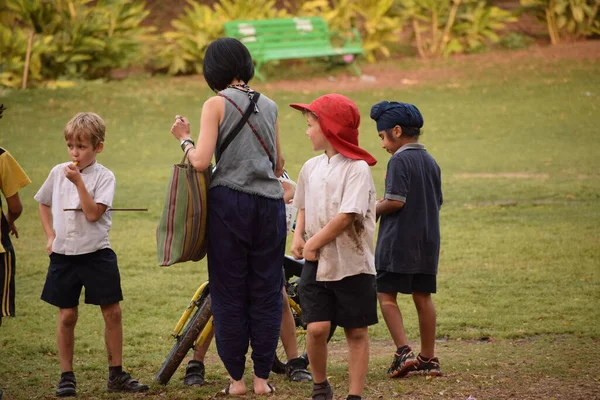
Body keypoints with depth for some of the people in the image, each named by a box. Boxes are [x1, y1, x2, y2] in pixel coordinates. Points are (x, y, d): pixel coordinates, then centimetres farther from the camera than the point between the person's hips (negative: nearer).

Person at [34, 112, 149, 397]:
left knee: (112, 312, -1)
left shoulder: (103, 177, -6)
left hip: (96, 255, -2)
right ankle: (66, 376, 11)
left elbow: (93, 213, -18)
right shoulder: (58, 173, 4)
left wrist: (79, 182, -21)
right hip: (63, 256, 2)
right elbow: (44, 204, 21)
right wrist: (50, 236, 10)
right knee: (67, 316, 4)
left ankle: (116, 374, 10)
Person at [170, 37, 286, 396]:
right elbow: (279, 165, 13)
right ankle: (263, 376, 7)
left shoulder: (217, 104, -4)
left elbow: (201, 161, -12)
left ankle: (237, 378, 5)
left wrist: (184, 138, 6)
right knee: (267, 292, 7)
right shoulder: (269, 106, 10)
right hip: (270, 202, 4)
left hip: (230, 202, -3)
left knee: (229, 293, 4)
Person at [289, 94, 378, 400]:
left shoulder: (356, 168, -12)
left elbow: (346, 216, -19)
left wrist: (314, 244, -13)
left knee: (356, 332, 4)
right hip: (316, 264, 4)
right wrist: (298, 237, 4)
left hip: (352, 263, -4)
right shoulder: (311, 167, 9)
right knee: (317, 327, -6)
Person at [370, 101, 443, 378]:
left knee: (386, 295, -1)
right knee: (423, 297, 11)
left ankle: (403, 350, -14)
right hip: (427, 241, 7)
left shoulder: (399, 160, -12)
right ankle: (428, 358, 13)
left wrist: (374, 210, -2)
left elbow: (396, 201, -20)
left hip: (398, 242, -7)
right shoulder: (431, 162, 12)